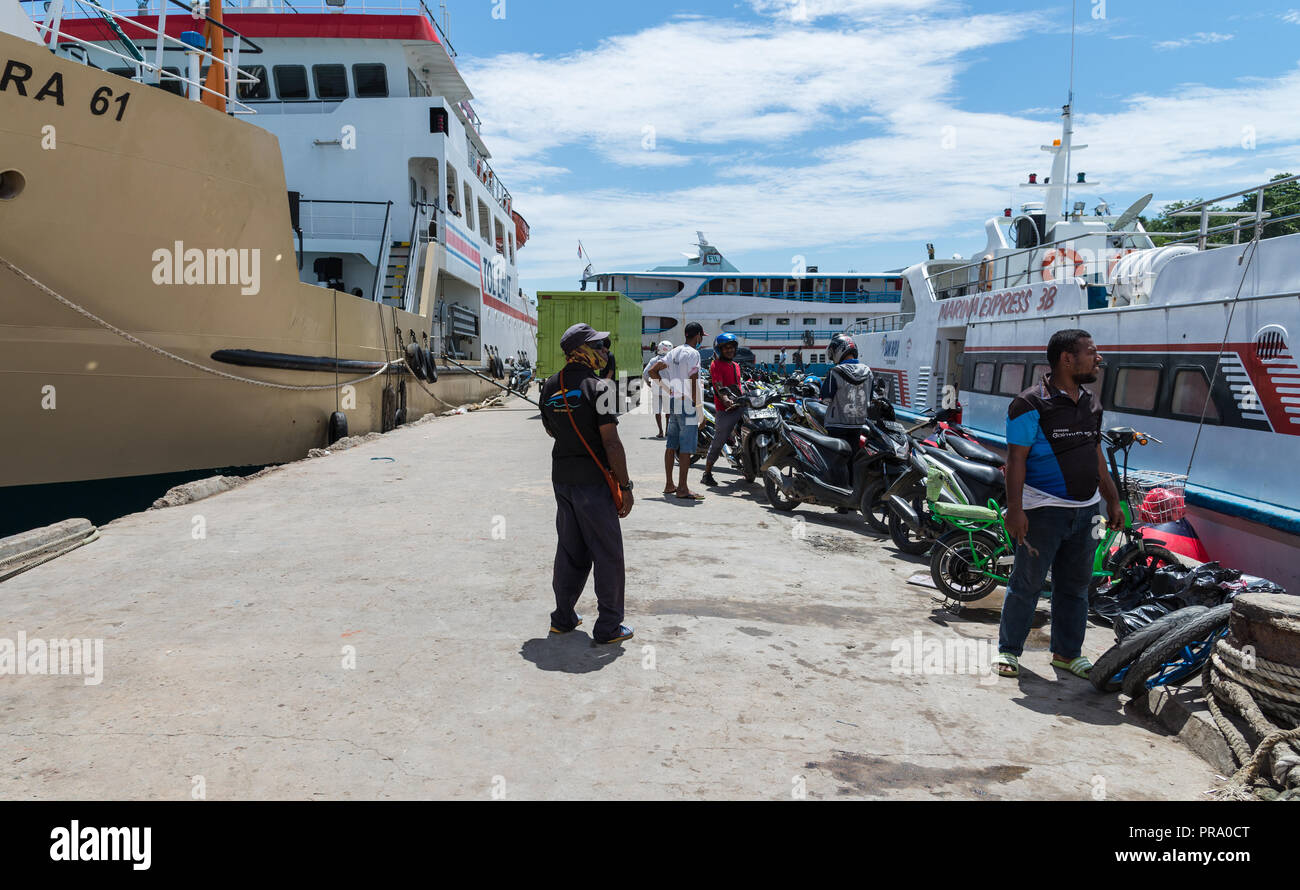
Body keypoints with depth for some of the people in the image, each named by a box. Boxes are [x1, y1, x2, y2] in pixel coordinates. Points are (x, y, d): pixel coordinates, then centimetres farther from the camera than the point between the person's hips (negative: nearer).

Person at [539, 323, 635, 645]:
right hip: (592, 481, -7)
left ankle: (563, 617, 25)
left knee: (569, 549, 17)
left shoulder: (550, 386, 6)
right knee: (607, 554, 3)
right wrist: (625, 487, -12)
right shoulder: (597, 387, -15)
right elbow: (611, 443, -18)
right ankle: (608, 626, 9)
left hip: (561, 477, 7)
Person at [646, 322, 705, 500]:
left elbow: (652, 370, 14)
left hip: (673, 400, 9)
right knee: (686, 447, -6)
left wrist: (669, 390, 12)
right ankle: (682, 488, -5)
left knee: (671, 445, 12)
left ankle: (669, 485, 18)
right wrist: (699, 409, -13)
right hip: (687, 403, -9)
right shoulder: (693, 353, -12)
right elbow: (694, 383, -17)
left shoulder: (674, 352, 13)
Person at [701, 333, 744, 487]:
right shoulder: (716, 365, -5)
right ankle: (707, 474, 5)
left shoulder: (736, 365, 20)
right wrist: (726, 400, -35)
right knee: (718, 443, -3)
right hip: (724, 410, -7)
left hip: (740, 408, 7)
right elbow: (719, 387, -19)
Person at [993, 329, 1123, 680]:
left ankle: (1067, 652, 25)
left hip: (1085, 511, 7)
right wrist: (1014, 508, -20)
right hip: (1043, 510, -7)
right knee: (1027, 583, 1)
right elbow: (1015, 459, -13)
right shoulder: (1031, 404, -11)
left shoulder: (1092, 404, 13)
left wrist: (1112, 501, 20)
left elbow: (1096, 455, 21)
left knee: (1075, 586, 12)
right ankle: (1008, 649, 15)